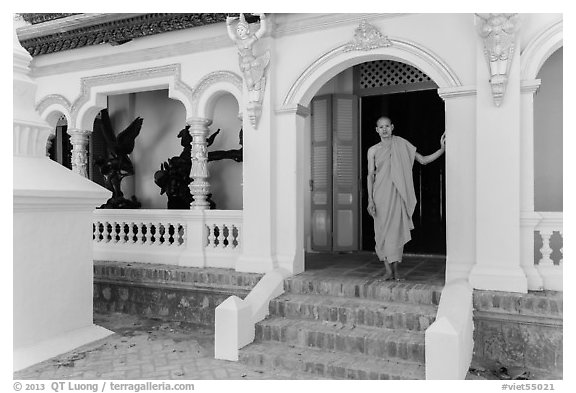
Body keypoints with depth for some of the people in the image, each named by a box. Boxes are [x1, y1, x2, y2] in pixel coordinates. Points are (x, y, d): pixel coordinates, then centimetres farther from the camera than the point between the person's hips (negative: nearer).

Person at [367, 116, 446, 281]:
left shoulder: (402, 145, 9)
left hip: (397, 193, 0)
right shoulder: (373, 150, 8)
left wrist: (442, 149, 0)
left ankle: (395, 270, 7)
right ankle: (388, 270, 6)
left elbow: (423, 160, 13)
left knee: (396, 230, -3)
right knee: (382, 230, -3)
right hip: (380, 194, 0)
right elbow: (370, 175, 6)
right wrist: (370, 200, -3)